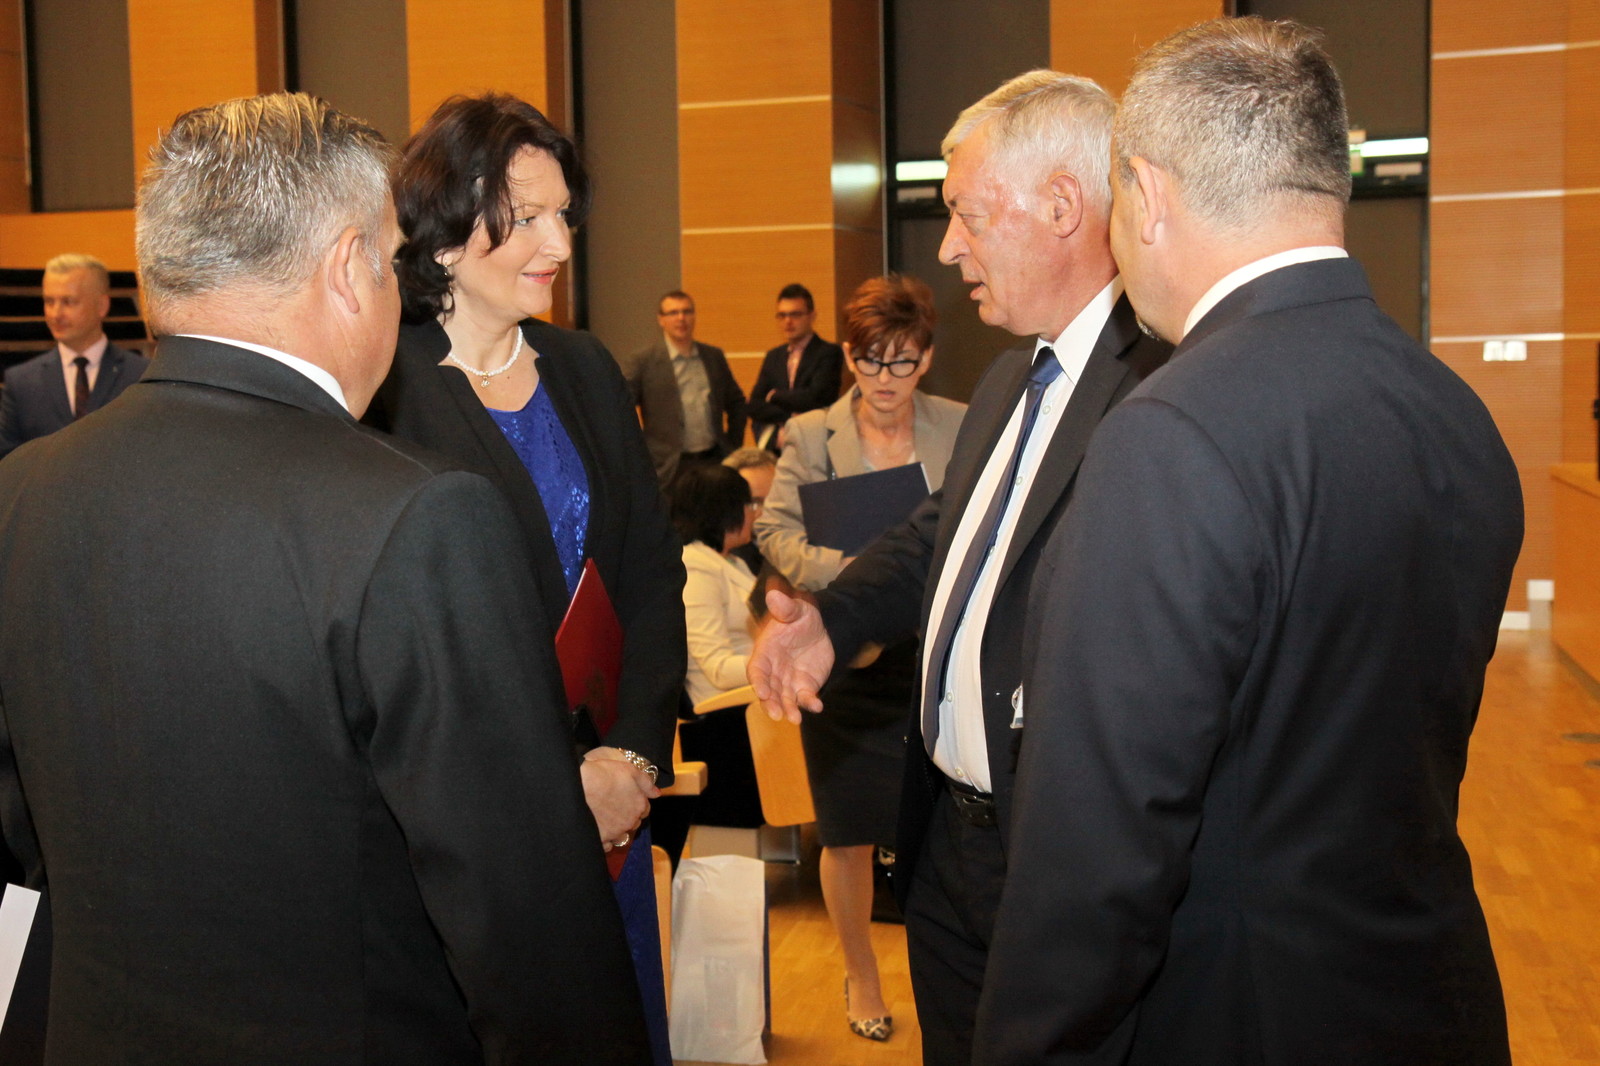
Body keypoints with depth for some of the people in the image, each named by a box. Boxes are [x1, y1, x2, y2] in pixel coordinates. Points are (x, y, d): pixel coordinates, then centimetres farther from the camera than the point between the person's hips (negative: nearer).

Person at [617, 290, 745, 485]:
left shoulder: (714, 356, 12)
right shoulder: (642, 362, -2)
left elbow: (736, 402, 23)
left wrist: (734, 446, 15)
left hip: (714, 461, 4)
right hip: (670, 469, -4)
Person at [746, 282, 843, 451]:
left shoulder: (829, 353, -1)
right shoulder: (773, 357, 17)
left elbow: (814, 398, -14)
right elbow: (753, 406, 9)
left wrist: (774, 396, 3)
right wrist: (789, 418, -8)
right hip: (772, 448, 4)